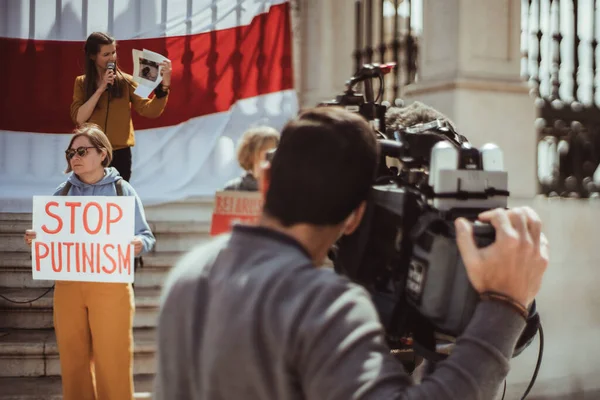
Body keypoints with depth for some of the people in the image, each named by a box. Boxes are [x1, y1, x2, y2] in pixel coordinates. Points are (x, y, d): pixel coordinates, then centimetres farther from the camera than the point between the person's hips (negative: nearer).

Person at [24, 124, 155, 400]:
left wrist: (139, 244, -20)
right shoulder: (62, 193, 10)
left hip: (110, 285, -3)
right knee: (73, 359, 9)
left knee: (112, 361, -1)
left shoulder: (123, 190, 2)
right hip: (67, 284, 3)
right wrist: (35, 240, -9)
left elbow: (146, 236, 2)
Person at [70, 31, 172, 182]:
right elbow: (79, 118, -9)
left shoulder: (125, 81, 0)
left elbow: (150, 111, -10)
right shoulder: (82, 83, 4)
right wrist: (100, 89, -13)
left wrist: (164, 85, -25)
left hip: (119, 154, -1)